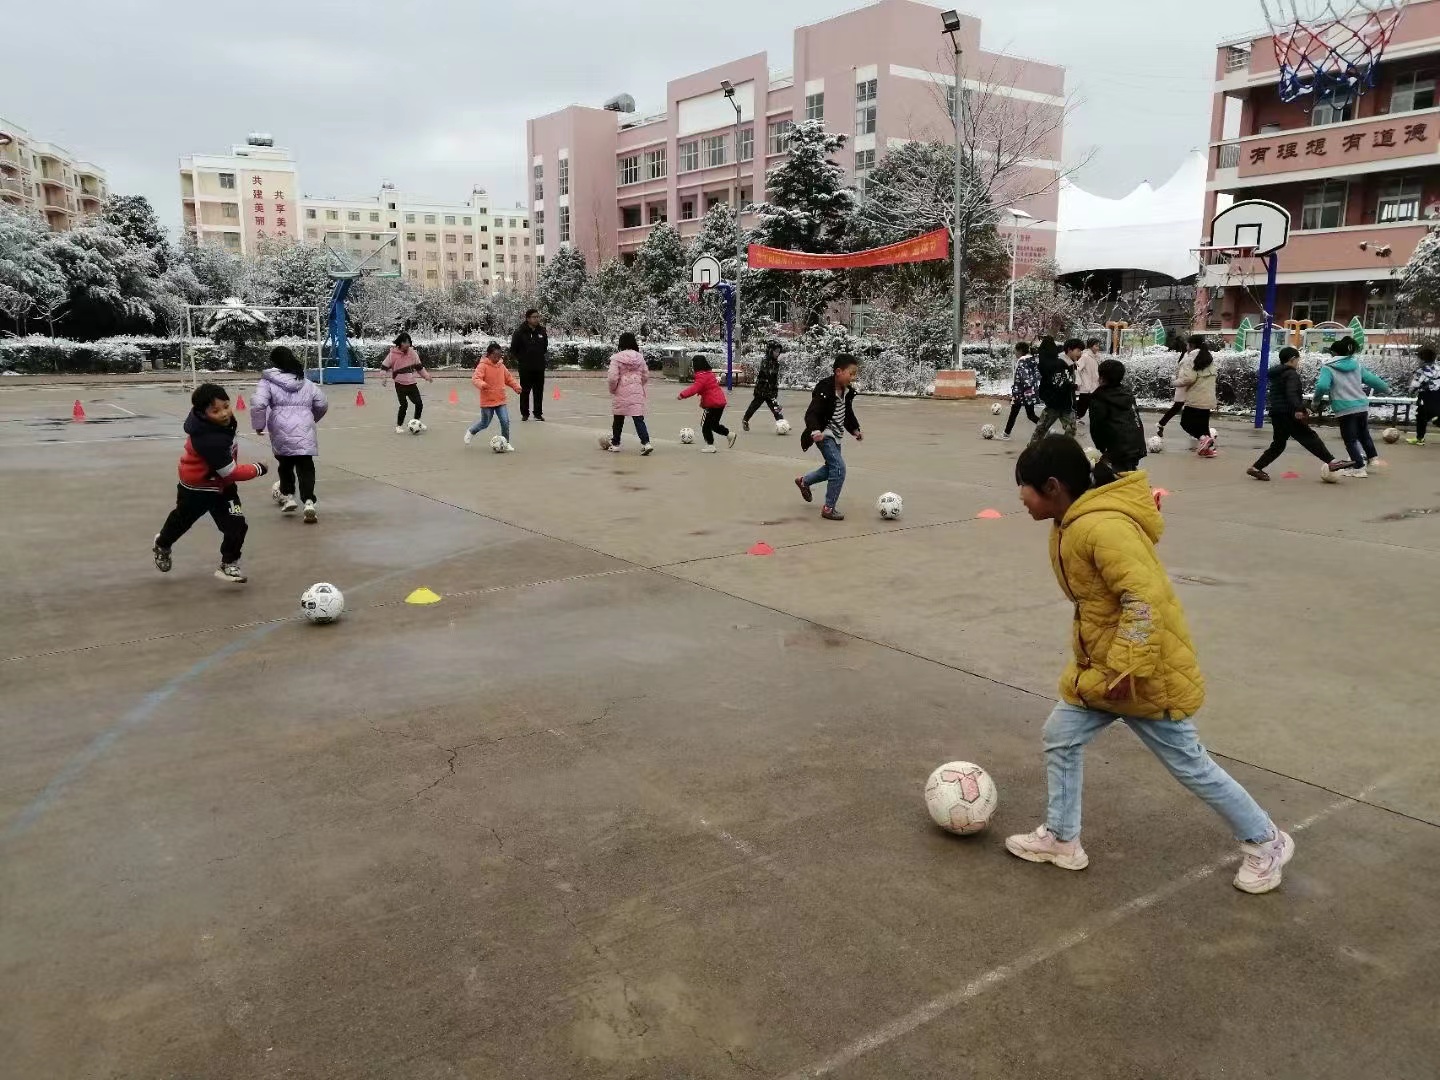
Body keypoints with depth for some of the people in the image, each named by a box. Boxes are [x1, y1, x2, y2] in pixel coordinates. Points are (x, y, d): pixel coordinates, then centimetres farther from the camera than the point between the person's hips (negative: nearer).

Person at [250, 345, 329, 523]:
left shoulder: (268, 382, 2)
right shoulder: (306, 383, 15)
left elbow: (258, 403, -11)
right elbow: (323, 405, 18)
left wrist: (258, 425, 3)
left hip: (281, 434, -2)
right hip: (304, 433, 2)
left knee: (285, 464, 22)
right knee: (306, 468, -1)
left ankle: (288, 497, 23)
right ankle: (308, 502, -15)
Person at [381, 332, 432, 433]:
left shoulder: (413, 353, 5)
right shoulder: (393, 354, -8)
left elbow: (419, 366, 16)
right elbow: (384, 367, -3)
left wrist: (426, 376, 8)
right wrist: (384, 377, -16)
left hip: (412, 384, 4)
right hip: (400, 384, -4)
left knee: (419, 404, 4)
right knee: (403, 405, -11)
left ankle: (416, 422, 28)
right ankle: (399, 426, 7)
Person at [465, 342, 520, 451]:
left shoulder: (501, 366, 8)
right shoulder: (483, 366, -11)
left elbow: (509, 378, 20)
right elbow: (475, 378, -22)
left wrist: (516, 386, 5)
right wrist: (482, 385, -42)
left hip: (501, 401, 5)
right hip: (487, 401, -5)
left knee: (505, 421, -6)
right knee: (485, 423, 7)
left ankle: (505, 443, 9)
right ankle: (471, 432, 37)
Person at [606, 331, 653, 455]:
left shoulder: (617, 358, -10)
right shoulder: (640, 357, 3)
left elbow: (613, 377, -14)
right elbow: (646, 376, 9)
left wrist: (612, 389, 4)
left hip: (621, 393, -2)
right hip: (637, 393, 2)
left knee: (618, 419, 13)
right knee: (639, 418, -1)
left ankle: (615, 444, 24)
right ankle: (646, 443, -17)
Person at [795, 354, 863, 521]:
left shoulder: (847, 390, 1)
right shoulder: (825, 390, -24)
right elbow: (811, 413, -29)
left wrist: (855, 430, 14)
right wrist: (814, 431, -45)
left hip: (836, 435, 9)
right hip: (824, 434, -9)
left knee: (832, 467, 22)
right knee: (839, 468, -18)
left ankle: (804, 481, 47)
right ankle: (829, 508, -8)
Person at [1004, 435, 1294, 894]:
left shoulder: (1102, 527, -27)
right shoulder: (1070, 525, 5)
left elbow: (1146, 599, -32)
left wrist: (1129, 669, -29)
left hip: (1147, 674, -9)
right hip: (1099, 669, 9)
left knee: (1188, 764, 6)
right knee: (1060, 737, 10)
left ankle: (1266, 843, 27)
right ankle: (1061, 839, 25)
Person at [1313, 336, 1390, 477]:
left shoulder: (1328, 367, -7)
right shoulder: (1357, 364, 10)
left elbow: (1322, 386, -22)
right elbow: (1372, 379, 13)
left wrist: (1316, 401, -6)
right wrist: (1386, 388, 31)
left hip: (1345, 409, -6)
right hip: (1362, 406, 6)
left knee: (1350, 439, 5)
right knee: (1364, 433, 27)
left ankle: (1359, 468, 6)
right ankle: (1373, 459, 37)